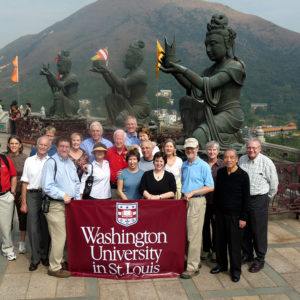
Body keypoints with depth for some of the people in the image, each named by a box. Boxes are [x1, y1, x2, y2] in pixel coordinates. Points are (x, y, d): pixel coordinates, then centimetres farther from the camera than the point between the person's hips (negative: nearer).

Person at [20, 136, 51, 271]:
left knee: (45, 227, 7)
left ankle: (44, 255, 22)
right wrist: (23, 202, 4)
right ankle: (35, 258, 11)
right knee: (33, 227, 1)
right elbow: (25, 183, 8)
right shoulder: (29, 161, 9)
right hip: (32, 195, 1)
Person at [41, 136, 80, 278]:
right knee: (59, 236, -6)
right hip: (55, 205, -8)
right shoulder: (51, 162, -10)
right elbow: (47, 186, -17)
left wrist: (77, 198, 11)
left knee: (63, 235, 15)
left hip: (69, 203, 8)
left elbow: (76, 182, 22)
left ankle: (60, 261, 29)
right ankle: (54, 268, 5)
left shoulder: (70, 163, 15)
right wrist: (63, 195, -18)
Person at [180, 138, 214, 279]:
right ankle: (195, 260, 23)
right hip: (185, 201, 7)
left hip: (197, 202, -6)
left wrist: (192, 192, -15)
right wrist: (183, 194, 8)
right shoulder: (184, 165, 15)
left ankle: (192, 267, -2)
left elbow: (210, 187, -9)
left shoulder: (203, 166, -5)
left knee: (194, 235, -7)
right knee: (188, 234, 10)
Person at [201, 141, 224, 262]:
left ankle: (215, 250, 21)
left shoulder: (222, 165, -4)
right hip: (204, 199, 2)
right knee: (205, 225, 10)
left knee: (216, 225, 8)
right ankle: (206, 249, 24)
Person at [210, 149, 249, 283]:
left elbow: (246, 198, -7)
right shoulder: (220, 173, 4)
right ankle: (221, 264, 30)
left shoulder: (243, 175, -9)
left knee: (234, 243, 3)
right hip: (221, 213, 4)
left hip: (235, 215, -4)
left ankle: (235, 269, 19)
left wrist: (243, 217, -9)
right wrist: (215, 211, 11)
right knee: (220, 240, 12)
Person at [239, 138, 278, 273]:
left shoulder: (267, 162, -11)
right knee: (244, 229, 15)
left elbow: (273, 182, -2)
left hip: (259, 200, -5)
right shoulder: (242, 160, 2)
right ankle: (247, 254, 33)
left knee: (259, 231, 3)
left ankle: (260, 260, 17)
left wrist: (268, 197, 5)